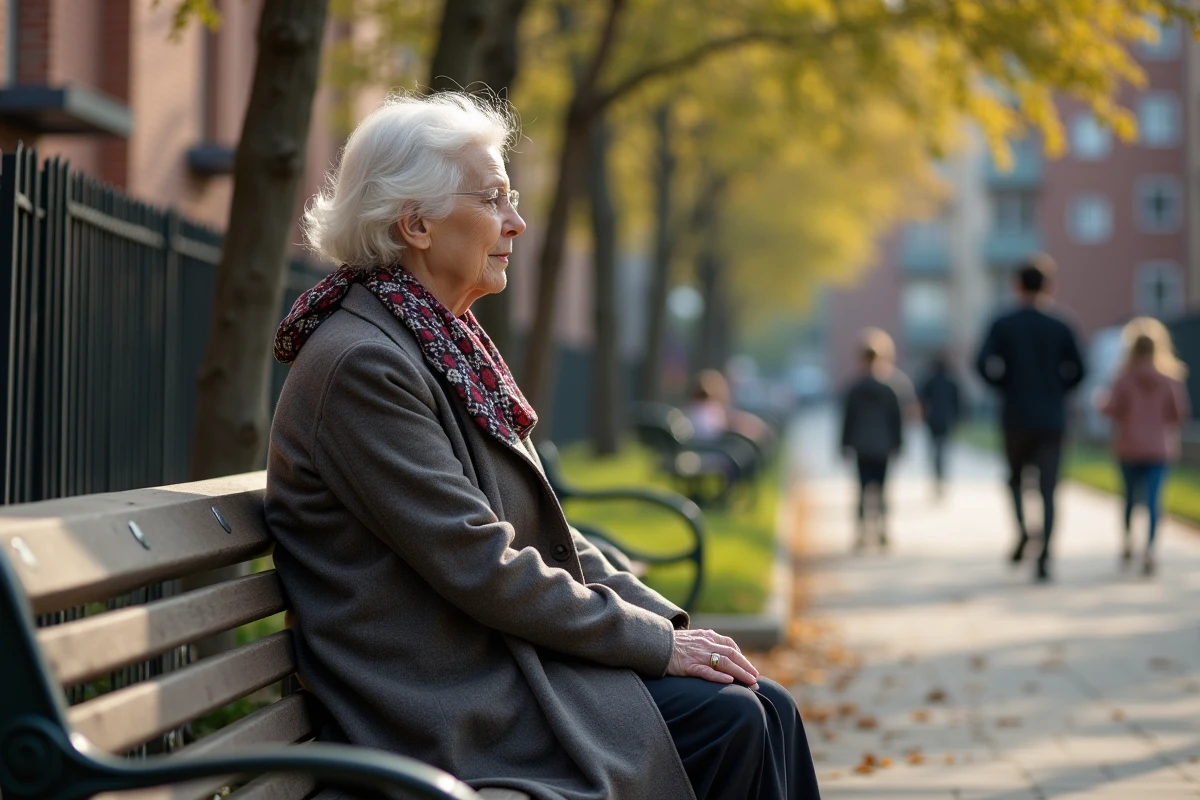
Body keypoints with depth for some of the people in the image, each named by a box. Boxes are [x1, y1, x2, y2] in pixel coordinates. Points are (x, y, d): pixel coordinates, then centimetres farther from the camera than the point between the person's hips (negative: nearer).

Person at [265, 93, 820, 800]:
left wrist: (668, 618, 3)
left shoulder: (453, 346, 14)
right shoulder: (361, 364, -17)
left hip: (504, 656, 9)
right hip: (453, 709, -9)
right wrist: (656, 642, -13)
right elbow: (483, 569, -20)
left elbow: (545, 533, 16)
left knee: (765, 710, -4)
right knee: (730, 718, -17)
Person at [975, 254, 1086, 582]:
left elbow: (984, 364, -12)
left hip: (1016, 418, 0)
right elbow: (1077, 370, 0)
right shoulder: (1059, 327, 1)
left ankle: (1022, 528, -4)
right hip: (1051, 420, 0)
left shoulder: (1003, 325, -1)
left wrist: (1004, 387, 4)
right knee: (1048, 490, 0)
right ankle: (1044, 558, -9)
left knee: (1015, 477, 20)